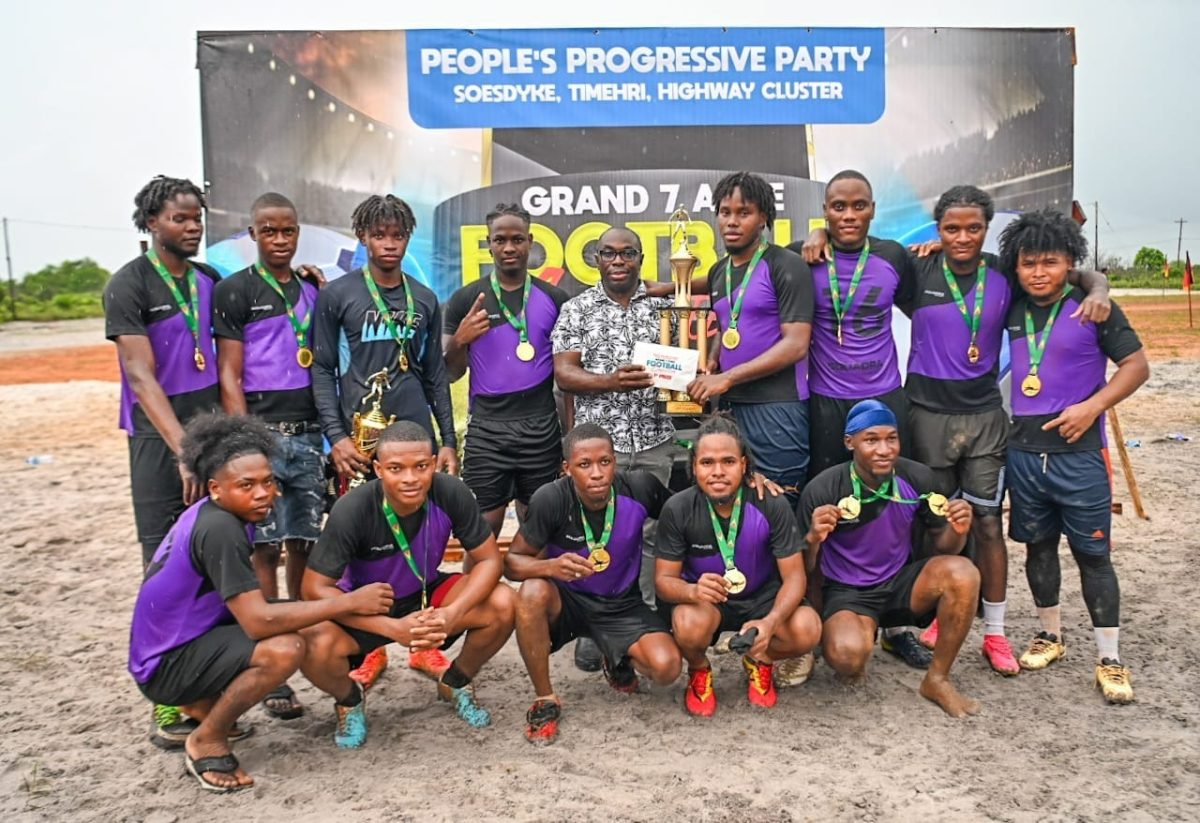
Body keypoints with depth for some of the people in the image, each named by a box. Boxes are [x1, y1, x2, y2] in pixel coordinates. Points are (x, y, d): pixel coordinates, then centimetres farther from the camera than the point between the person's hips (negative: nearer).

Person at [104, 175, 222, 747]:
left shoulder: (210, 281, 11)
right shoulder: (129, 285, -5)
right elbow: (141, 376, -14)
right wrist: (184, 449, -23)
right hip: (161, 442, -5)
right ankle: (165, 706, 4)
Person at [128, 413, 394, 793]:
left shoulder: (212, 514, 1)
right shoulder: (218, 529, -26)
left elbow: (250, 607, 12)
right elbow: (259, 621, -32)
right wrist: (351, 602, -28)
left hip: (183, 638, 9)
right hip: (164, 666, -9)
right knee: (286, 648, -29)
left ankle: (201, 704, 16)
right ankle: (206, 741, -6)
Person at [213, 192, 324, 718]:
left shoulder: (313, 290, 14)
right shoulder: (233, 291, -1)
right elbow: (230, 378, -4)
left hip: (309, 433, 5)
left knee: (304, 544, 7)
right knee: (265, 550, -3)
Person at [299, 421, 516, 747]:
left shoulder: (451, 493, -24)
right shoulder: (351, 511, -29)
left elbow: (488, 560, -16)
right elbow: (315, 588, -24)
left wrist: (453, 613, -33)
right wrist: (393, 628, -32)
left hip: (426, 595, 2)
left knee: (502, 604, -22)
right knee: (316, 648, -32)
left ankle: (455, 683, 10)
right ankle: (350, 701, 7)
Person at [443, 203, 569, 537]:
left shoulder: (555, 299, 4)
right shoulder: (465, 299, 3)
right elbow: (449, 373, 6)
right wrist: (459, 341, -14)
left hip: (542, 429, 1)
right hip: (485, 430, 0)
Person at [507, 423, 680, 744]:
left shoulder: (639, 487, -17)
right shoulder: (551, 499, -22)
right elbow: (512, 562, -15)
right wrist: (550, 566, -35)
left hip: (622, 604, 1)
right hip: (567, 600, -1)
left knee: (666, 667, -24)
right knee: (532, 593, -35)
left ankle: (620, 663, 16)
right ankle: (544, 699, -12)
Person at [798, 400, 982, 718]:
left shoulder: (917, 478, -9)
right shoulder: (822, 490, -18)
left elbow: (942, 547, 4)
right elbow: (802, 571, -10)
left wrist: (957, 530, -20)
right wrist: (813, 539, -33)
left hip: (900, 583, 4)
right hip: (846, 592, -3)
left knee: (962, 573, -25)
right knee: (848, 654, -34)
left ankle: (937, 680, -5)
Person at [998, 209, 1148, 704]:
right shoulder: (1014, 310, 5)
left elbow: (1136, 365, -5)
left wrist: (1092, 407, -17)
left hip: (1078, 452, -4)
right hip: (1024, 451, 4)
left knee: (1093, 554, 2)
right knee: (1038, 547, 14)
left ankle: (1109, 659, 12)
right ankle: (1050, 635, 30)